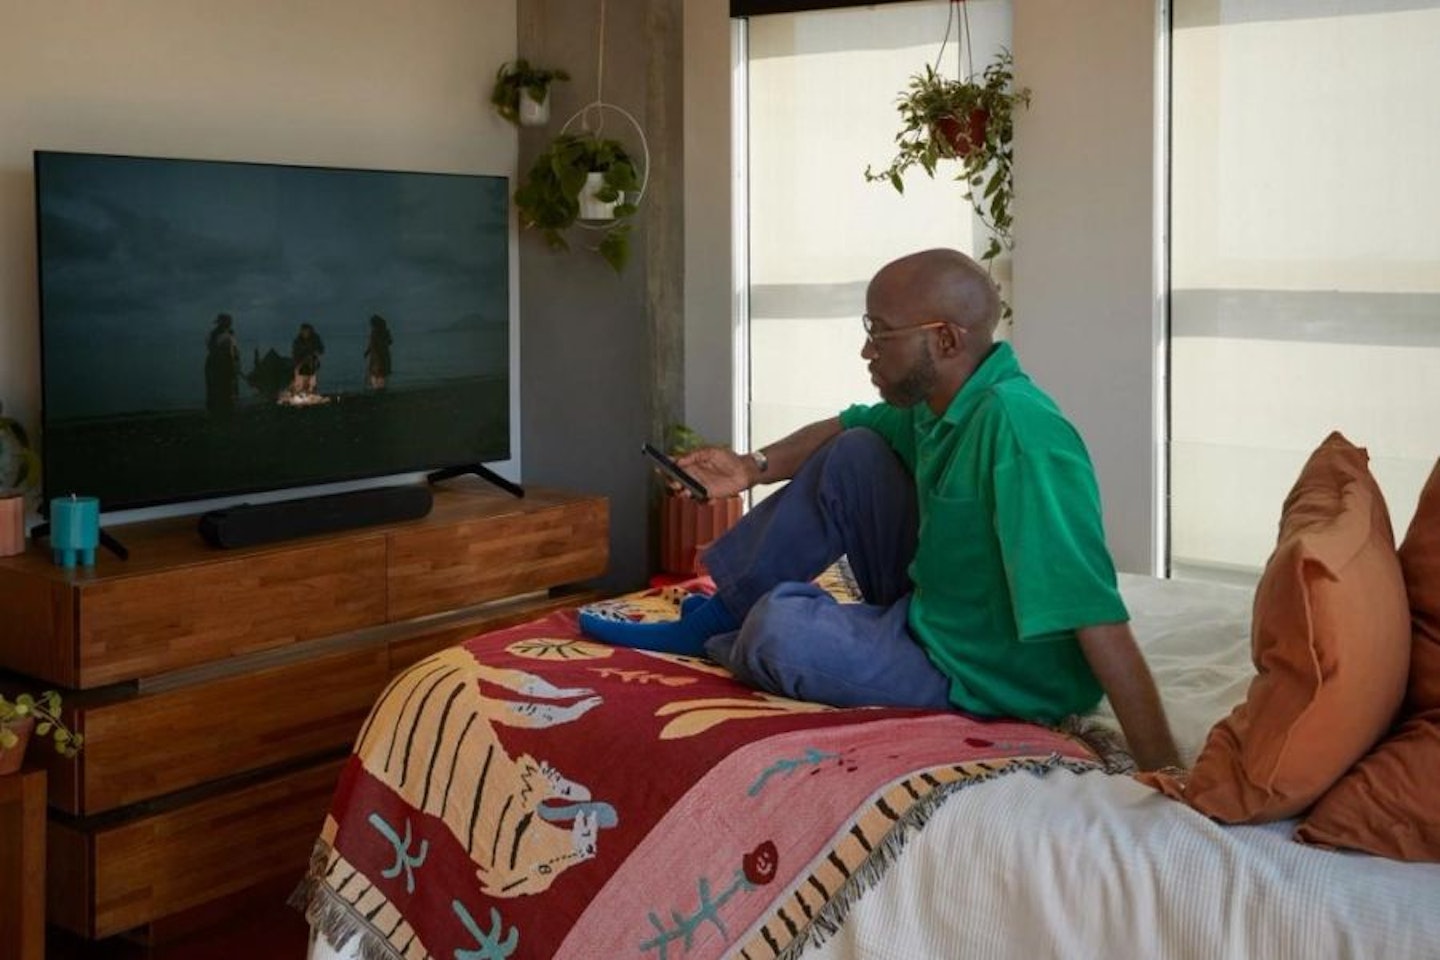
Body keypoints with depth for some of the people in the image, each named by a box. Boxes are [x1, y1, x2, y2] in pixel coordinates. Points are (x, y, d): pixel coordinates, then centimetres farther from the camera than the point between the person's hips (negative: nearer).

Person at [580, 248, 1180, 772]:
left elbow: (1093, 612, -37)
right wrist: (755, 467, 3)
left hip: (978, 675, -9)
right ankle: (714, 615, 11)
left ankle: (718, 643, 10)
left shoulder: (1015, 424, -30)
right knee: (853, 454, 6)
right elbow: (846, 428, 20)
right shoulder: (934, 401, -2)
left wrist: (1164, 775, -40)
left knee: (780, 624, -27)